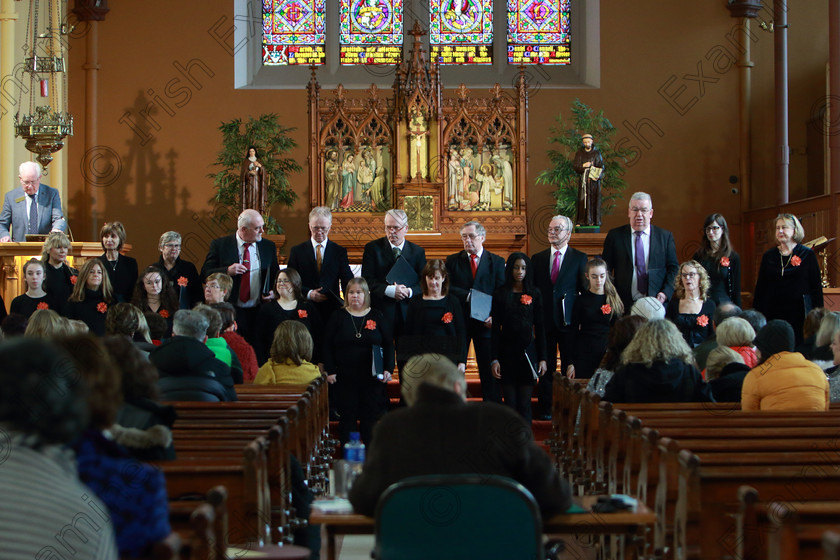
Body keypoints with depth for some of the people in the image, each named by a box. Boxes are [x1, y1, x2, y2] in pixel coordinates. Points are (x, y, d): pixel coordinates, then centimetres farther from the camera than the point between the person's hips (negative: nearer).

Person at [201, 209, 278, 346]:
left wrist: (274, 293, -1)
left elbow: (276, 275, 18)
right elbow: (205, 274, -1)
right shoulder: (219, 245, 0)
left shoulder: (269, 246, 10)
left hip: (259, 313, 2)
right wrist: (227, 271, -17)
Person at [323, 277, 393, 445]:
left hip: (372, 379, 0)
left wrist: (388, 369, -3)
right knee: (347, 419, 2)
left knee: (370, 419, 1)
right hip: (345, 378, 0)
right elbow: (328, 346, 6)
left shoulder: (378, 317, 6)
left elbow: (389, 345, 7)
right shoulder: (338, 317, 6)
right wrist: (330, 371, -3)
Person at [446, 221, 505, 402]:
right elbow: (447, 288, -4)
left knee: (489, 370, 1)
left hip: (485, 323, -1)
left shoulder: (497, 262, 6)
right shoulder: (452, 261, 8)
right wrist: (468, 296, -20)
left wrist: (495, 316, -15)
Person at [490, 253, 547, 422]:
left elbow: (540, 327, 6)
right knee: (510, 403, 2)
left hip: (528, 352, 0)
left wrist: (542, 358, 1)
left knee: (524, 403, 0)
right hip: (506, 352, 0)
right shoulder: (500, 295, 2)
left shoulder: (534, 294, 5)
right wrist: (494, 359, -6)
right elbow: (495, 328, 1)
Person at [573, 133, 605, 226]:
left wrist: (598, 175, -14)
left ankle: (594, 220, 0)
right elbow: (575, 166, 2)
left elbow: (601, 166, 2)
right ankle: (582, 220, -1)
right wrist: (583, 166, -15)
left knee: (594, 200, -2)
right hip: (583, 179, 0)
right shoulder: (579, 153, 6)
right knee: (583, 200, -4)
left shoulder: (597, 153, 5)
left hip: (594, 180, 0)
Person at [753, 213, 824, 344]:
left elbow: (816, 287, 3)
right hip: (773, 313, 2)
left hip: (799, 313, -2)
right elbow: (760, 288, 12)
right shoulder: (769, 256, 10)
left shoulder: (807, 255, 3)